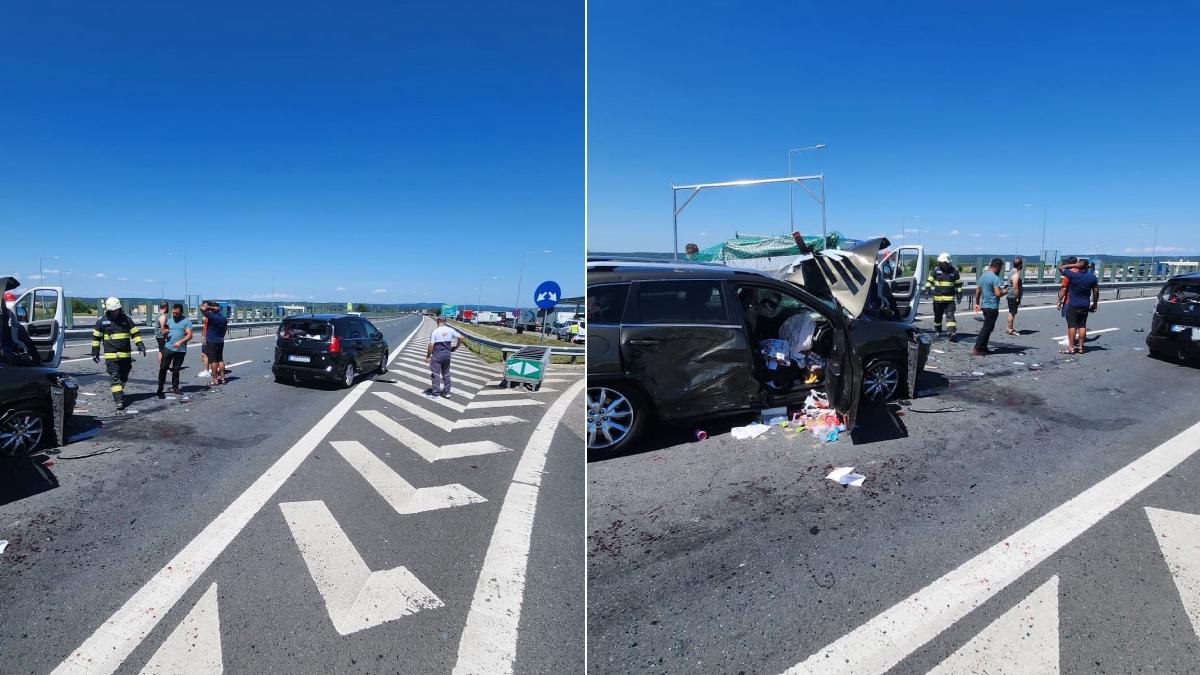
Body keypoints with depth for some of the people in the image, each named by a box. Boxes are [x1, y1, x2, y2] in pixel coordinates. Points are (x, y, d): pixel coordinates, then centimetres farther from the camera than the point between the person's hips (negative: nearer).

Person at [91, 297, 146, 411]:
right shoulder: (102, 321, 0)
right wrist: (95, 352, 9)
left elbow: (135, 333, 8)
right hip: (111, 355, -3)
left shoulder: (126, 318, 4)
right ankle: (119, 401, -14)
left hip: (126, 354, 3)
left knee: (124, 377, 12)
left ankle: (118, 393, 34)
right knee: (114, 377, -9)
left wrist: (140, 346, -2)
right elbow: (96, 337, 9)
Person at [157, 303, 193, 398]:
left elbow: (189, 335, -9)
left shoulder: (186, 321, -1)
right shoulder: (169, 321, 11)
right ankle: (160, 389, 1)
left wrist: (180, 342, -23)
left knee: (176, 370, 9)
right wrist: (164, 333, -7)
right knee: (163, 368, -4)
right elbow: (164, 334, 17)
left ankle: (175, 387, 21)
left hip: (180, 350, -2)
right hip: (168, 348, 2)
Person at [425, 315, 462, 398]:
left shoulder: (435, 331, -13)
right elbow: (460, 338, -1)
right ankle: (446, 392, 21)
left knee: (435, 374, 3)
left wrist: (428, 356, -4)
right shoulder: (450, 330, -1)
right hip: (447, 354, 5)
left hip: (437, 355, -5)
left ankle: (435, 393, 5)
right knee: (446, 374, 15)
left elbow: (431, 345, -14)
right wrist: (456, 347, 13)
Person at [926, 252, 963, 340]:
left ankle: (952, 332, -17)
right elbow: (929, 280, 8)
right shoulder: (936, 270, 1)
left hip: (950, 298, -2)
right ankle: (938, 331, 29)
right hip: (937, 298, 2)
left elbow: (958, 284, 9)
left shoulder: (954, 271, 1)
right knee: (938, 316, 12)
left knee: (950, 315, -11)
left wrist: (959, 294, 6)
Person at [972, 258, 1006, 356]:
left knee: (986, 327, 17)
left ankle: (983, 347, 20)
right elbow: (998, 293, -22)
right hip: (992, 306, -9)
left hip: (984, 305, 9)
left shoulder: (982, 275, 10)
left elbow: (978, 290, 15)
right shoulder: (995, 278, -17)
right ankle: (976, 349, -6)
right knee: (987, 328, -4)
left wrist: (977, 303, 21)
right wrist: (1004, 292, -1)